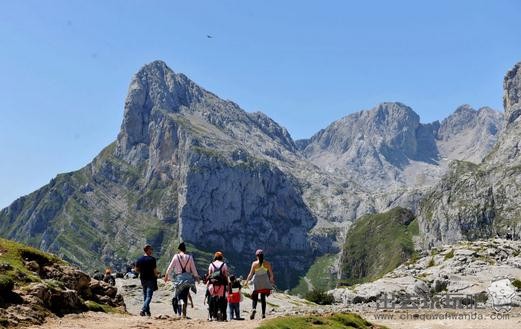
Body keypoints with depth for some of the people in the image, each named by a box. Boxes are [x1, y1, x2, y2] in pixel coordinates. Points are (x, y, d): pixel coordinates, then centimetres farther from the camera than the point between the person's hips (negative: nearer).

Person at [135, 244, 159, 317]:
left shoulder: (140, 259, 4)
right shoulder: (152, 259, -13)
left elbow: (137, 269, 7)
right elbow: (155, 270, -14)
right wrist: (156, 275, 3)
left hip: (143, 279, 6)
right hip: (150, 279, -6)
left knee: (145, 296, 16)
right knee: (149, 296, -4)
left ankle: (147, 311, 22)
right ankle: (143, 310, -20)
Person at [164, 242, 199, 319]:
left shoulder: (176, 256, -2)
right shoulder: (189, 257, 2)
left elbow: (170, 267, 1)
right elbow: (193, 269, 5)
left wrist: (166, 276, 13)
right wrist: (197, 277, 18)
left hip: (179, 277, -2)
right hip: (188, 278, 2)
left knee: (179, 295, 6)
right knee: (185, 295, 9)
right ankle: (184, 314, 6)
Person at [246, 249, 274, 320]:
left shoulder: (254, 263, -5)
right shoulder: (267, 263, -1)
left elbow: (251, 274, -6)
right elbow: (271, 274, 4)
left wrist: (247, 281, 5)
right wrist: (271, 280, 23)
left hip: (257, 283, -2)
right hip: (264, 283, 2)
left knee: (255, 298, 5)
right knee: (263, 298, 9)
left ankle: (254, 309, -23)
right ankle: (263, 314, 5)